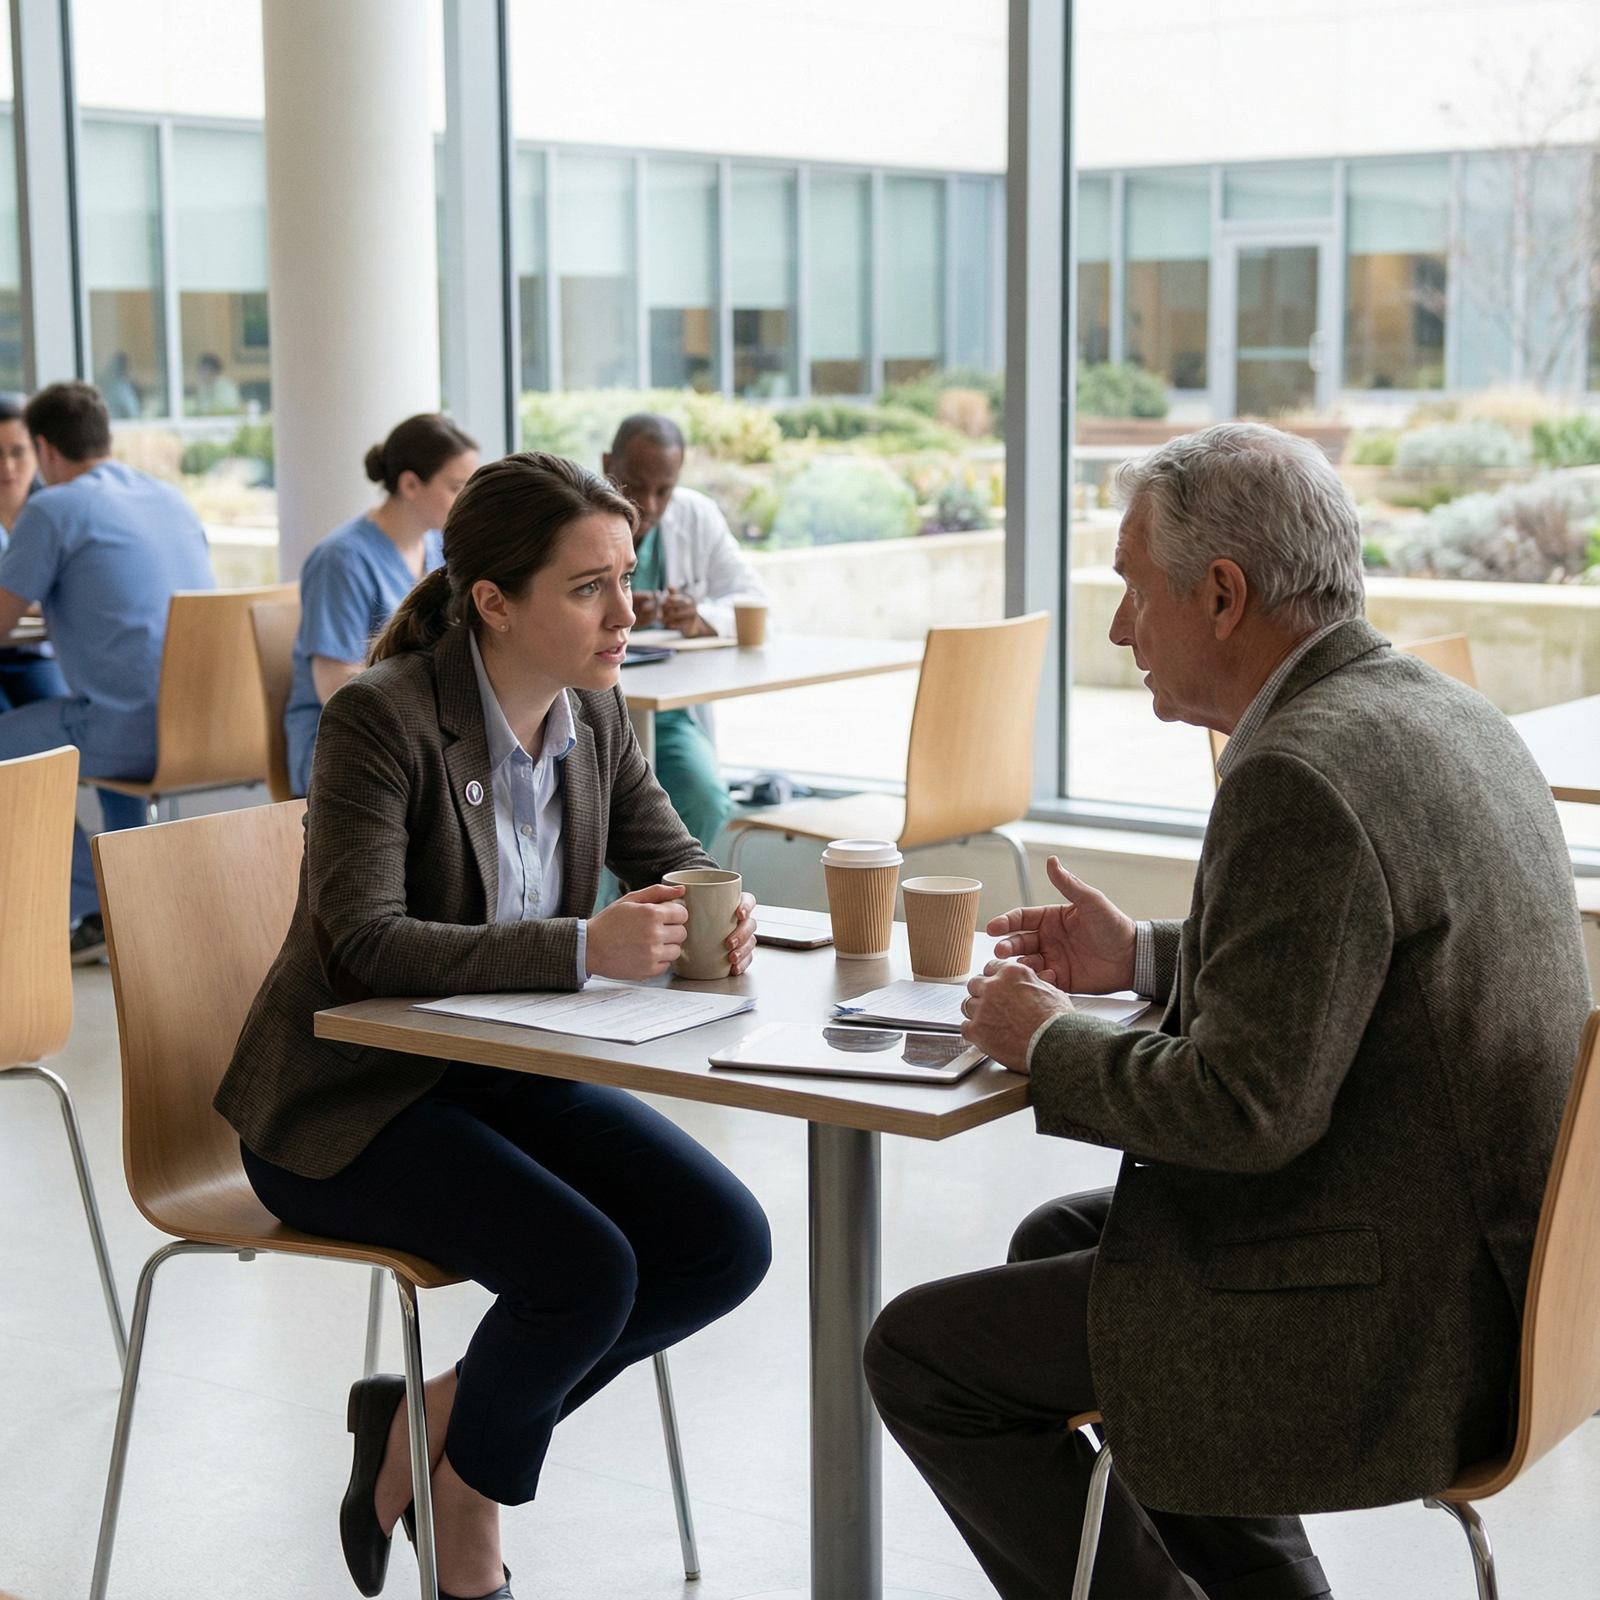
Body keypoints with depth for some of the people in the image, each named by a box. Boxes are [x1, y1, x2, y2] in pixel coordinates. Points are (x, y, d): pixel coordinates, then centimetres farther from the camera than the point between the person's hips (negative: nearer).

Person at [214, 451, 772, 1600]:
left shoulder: (595, 712, 1)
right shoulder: (381, 718, -20)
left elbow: (671, 857, 12)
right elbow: (367, 942, -28)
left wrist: (718, 907, -14)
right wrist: (583, 949, -36)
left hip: (506, 1075, 7)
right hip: (351, 1101, -7)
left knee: (726, 1245, -9)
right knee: (585, 1270, -27)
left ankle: (431, 1420, 6)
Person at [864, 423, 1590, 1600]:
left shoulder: (1299, 776, -24)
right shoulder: (1440, 713, 7)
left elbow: (1245, 1107, -25)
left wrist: (1046, 1042, -9)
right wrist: (1146, 955, 14)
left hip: (1385, 1325, -10)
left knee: (919, 1354, 0)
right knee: (1058, 1238, 26)